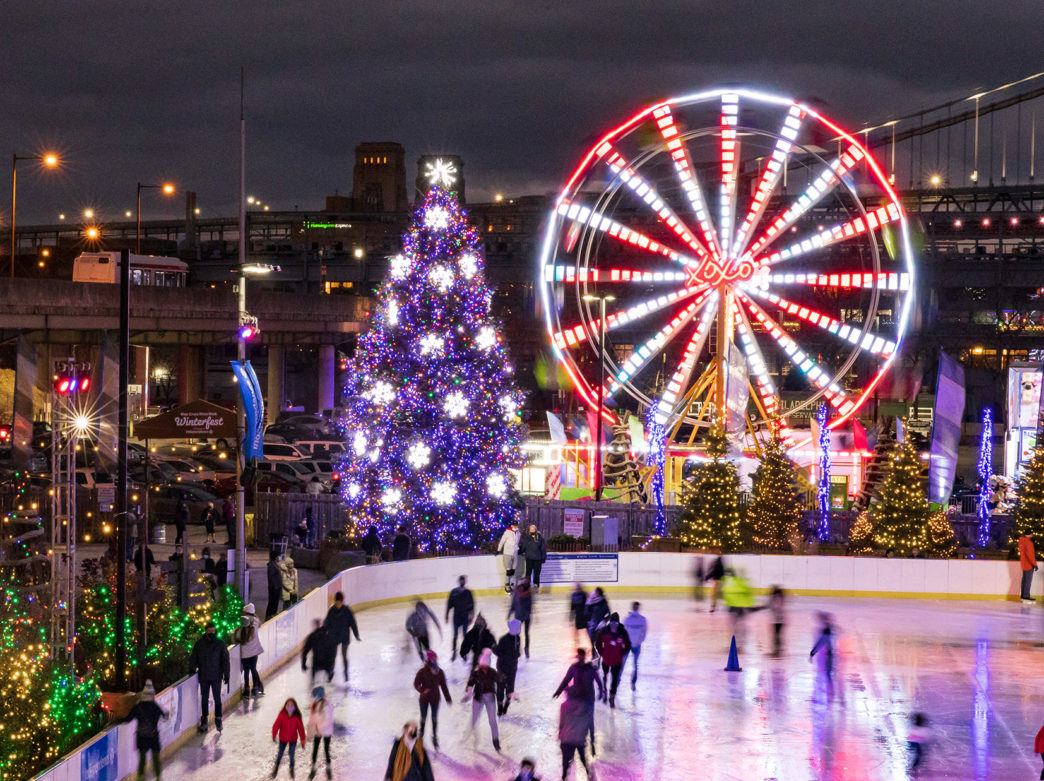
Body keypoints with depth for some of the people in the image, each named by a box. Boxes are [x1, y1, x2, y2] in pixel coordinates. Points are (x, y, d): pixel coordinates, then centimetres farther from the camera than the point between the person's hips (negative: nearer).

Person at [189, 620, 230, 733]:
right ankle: (204, 719, 19)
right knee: (204, 698, 9)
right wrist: (192, 668, -5)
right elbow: (193, 657, 8)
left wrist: (226, 674, -3)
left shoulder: (220, 644, -3)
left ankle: (218, 719, 16)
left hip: (216, 677, -1)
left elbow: (225, 660, 0)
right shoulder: (199, 644, 0)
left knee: (217, 698, 4)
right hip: (203, 677, 1)